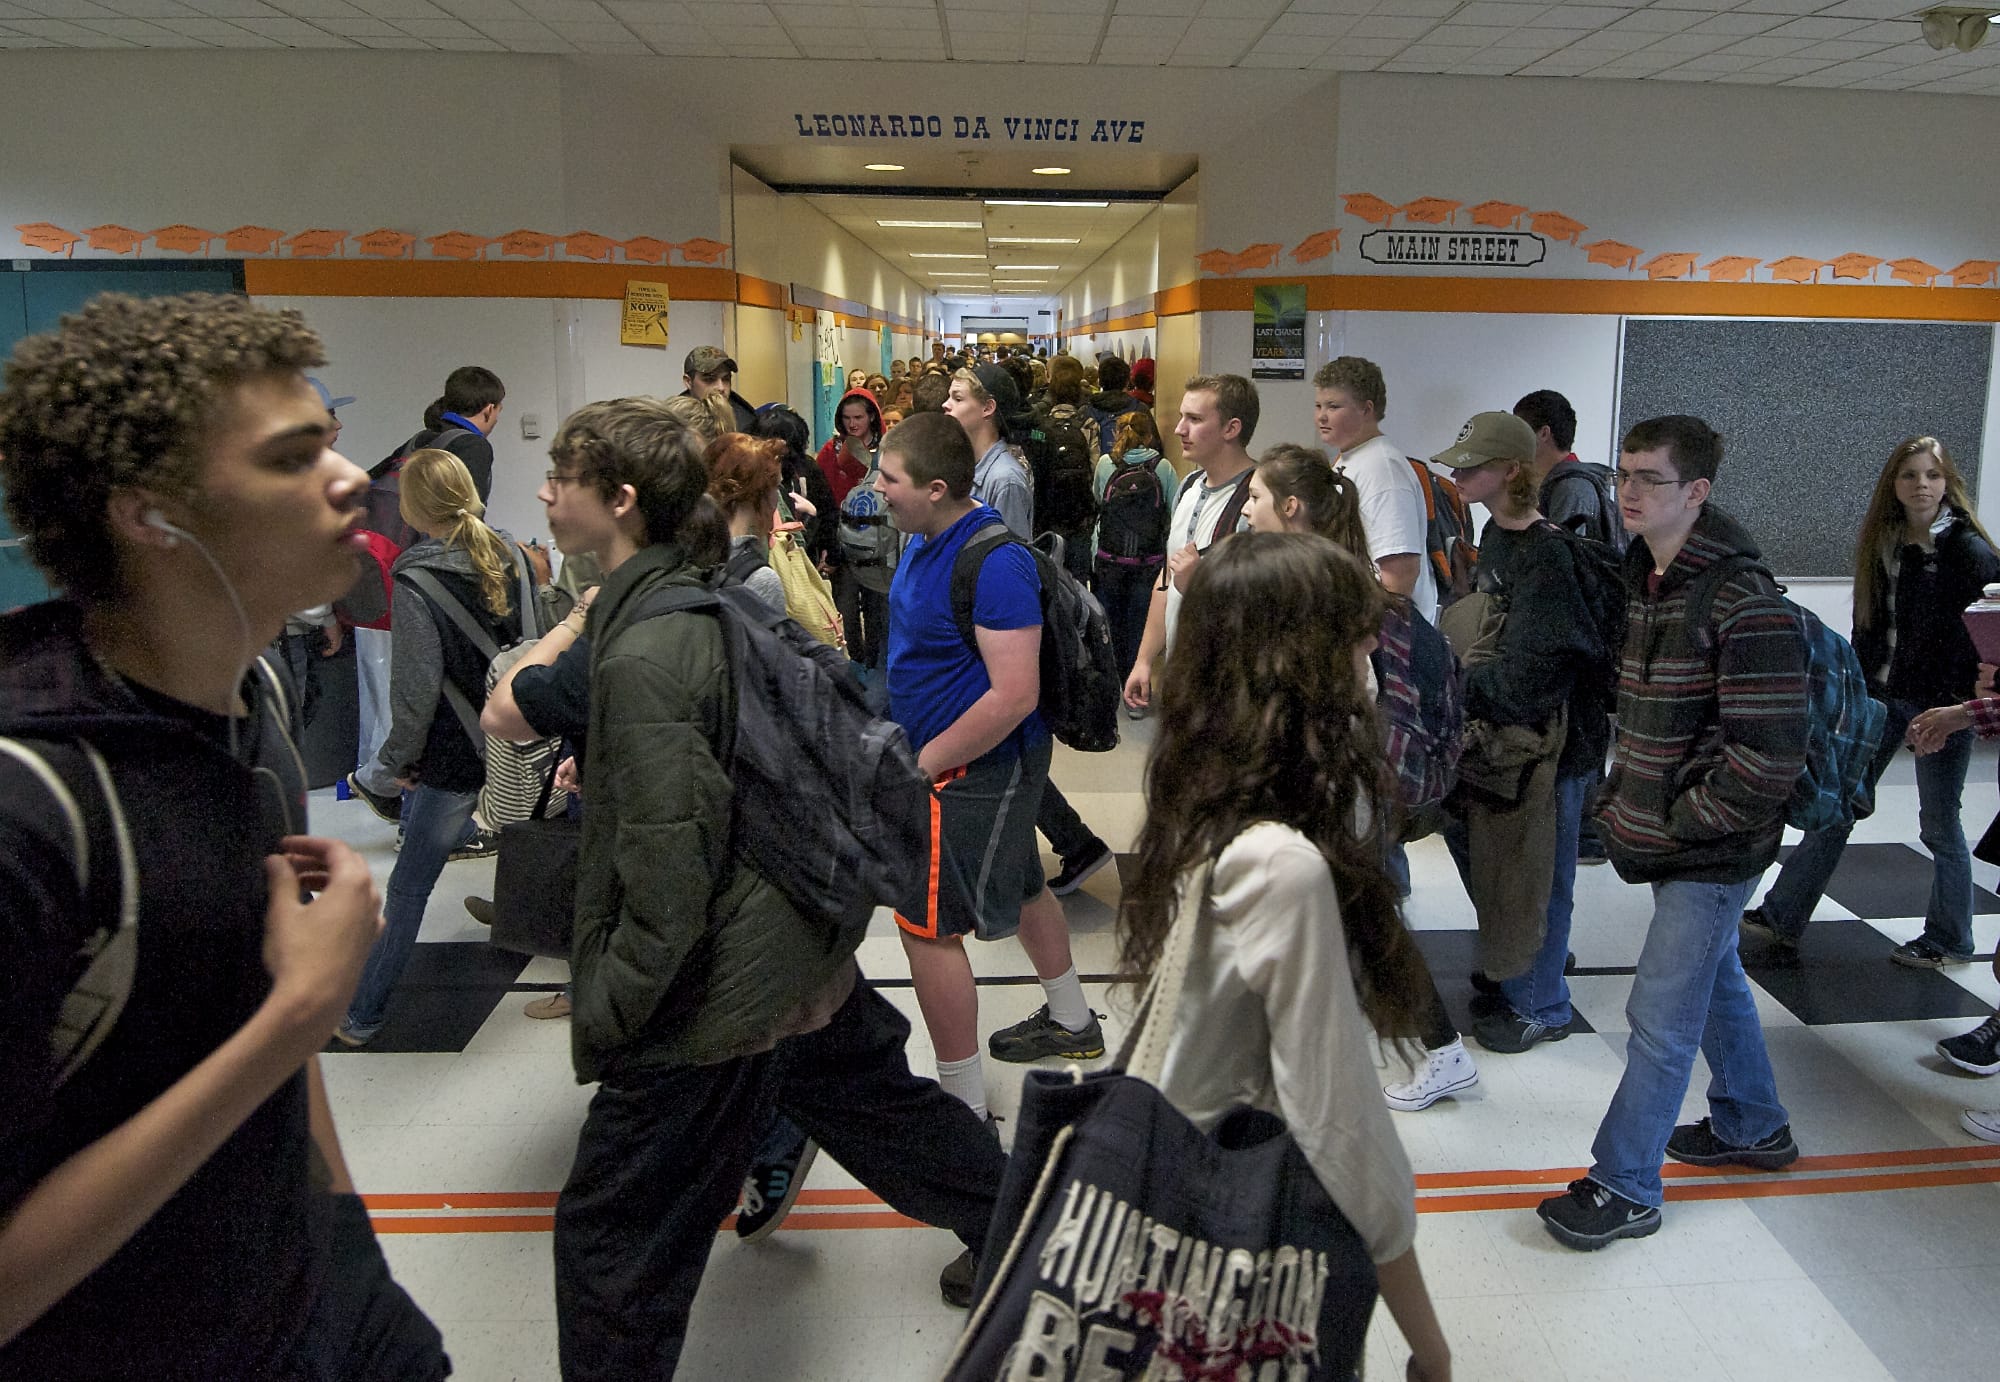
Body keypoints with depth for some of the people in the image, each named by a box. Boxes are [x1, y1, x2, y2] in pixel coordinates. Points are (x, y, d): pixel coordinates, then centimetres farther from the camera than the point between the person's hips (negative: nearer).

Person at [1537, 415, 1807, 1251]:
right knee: (1716, 981, 25)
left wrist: (1672, 827, -17)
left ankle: (1624, 1189, 12)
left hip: (1711, 849, -9)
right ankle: (1753, 1127, 46)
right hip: (1668, 831, 9)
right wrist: (1621, 800, 10)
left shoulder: (1743, 605, -22)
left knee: (1661, 1018, -1)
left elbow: (1770, 757, -24)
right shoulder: (1643, 578, 5)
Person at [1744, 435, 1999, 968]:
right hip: (1881, 694, 5)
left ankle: (1950, 941, 25)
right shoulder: (1881, 546, 5)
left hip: (1940, 703, -5)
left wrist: (1957, 709, -17)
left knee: (1939, 824, 7)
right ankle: (1781, 918, 11)